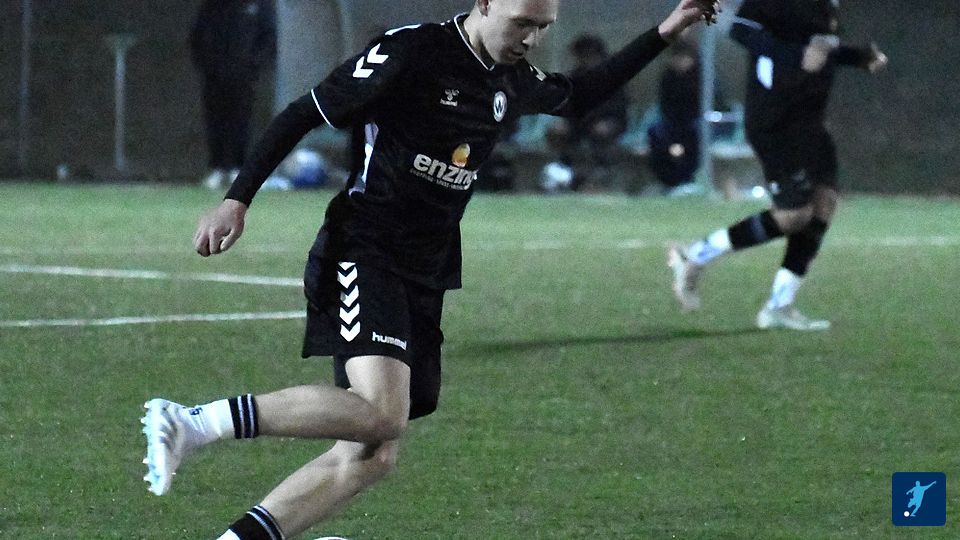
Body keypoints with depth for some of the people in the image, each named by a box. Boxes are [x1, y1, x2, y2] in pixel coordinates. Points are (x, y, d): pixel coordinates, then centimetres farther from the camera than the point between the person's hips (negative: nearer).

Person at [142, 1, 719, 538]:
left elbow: (577, 96, 35)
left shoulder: (513, 79, 13)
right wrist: (238, 199, -12)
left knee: (374, 455, -2)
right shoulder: (409, 53, -11)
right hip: (362, 257, -8)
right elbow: (303, 115, -7)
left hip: (423, 282, 8)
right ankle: (194, 423, -27)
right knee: (382, 415, -30)